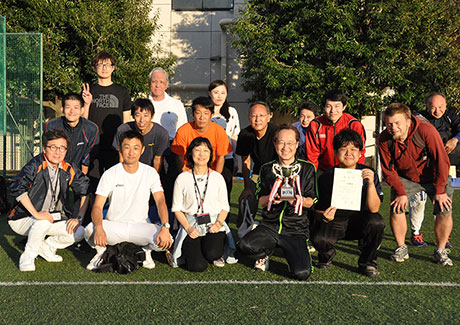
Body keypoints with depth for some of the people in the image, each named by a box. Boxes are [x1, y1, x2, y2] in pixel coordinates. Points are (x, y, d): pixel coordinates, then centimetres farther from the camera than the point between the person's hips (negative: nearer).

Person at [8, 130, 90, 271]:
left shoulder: (69, 170, -3)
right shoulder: (35, 165, -19)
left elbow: (86, 191, 2)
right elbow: (16, 188, -29)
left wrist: (79, 218, -7)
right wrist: (36, 214, -32)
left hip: (54, 218, 5)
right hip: (23, 219, -5)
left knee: (79, 232, -13)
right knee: (43, 222, -36)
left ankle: (46, 246, 9)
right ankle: (27, 256, -11)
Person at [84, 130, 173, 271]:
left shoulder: (150, 173, -2)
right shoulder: (110, 174, -5)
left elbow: (160, 201, -10)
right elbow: (97, 206, -11)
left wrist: (165, 227, -29)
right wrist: (99, 228, -33)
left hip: (140, 226, 1)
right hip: (114, 225, -1)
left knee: (165, 240, -28)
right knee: (90, 231, -33)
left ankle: (146, 250, 7)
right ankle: (101, 250, 3)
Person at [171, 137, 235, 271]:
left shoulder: (217, 178, 6)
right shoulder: (182, 178, 2)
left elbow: (225, 207, 9)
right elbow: (177, 209, 4)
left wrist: (218, 223, -10)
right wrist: (188, 228, -10)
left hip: (213, 224, 1)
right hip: (191, 225, 0)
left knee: (212, 253, -30)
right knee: (197, 266, -20)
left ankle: (217, 254, 9)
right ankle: (191, 249, 16)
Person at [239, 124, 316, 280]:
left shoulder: (307, 169, 6)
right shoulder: (266, 169, 11)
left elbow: (312, 201, 5)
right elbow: (260, 201, 7)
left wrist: (301, 200, -19)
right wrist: (271, 198, -17)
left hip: (296, 229, -1)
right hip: (269, 225, 2)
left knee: (302, 273, -21)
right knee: (245, 245, -29)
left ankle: (294, 253, 15)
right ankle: (266, 252, 8)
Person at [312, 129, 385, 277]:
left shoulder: (369, 174, -8)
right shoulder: (326, 177, -9)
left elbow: (374, 209, -16)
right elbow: (318, 211, -4)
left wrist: (370, 183, -30)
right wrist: (324, 217, -28)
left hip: (359, 222, 1)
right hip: (334, 222, -1)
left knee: (377, 222, -31)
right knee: (319, 239, -31)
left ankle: (367, 262, -2)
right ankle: (327, 256, 11)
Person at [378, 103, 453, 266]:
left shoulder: (426, 130, -29)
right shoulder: (384, 139, -19)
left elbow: (441, 160, -22)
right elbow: (388, 170, -9)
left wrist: (440, 190, -19)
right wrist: (401, 192, -16)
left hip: (434, 177, -1)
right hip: (405, 178, 2)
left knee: (445, 211, -13)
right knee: (396, 208, -14)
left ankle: (440, 251, 6)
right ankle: (401, 248, 5)